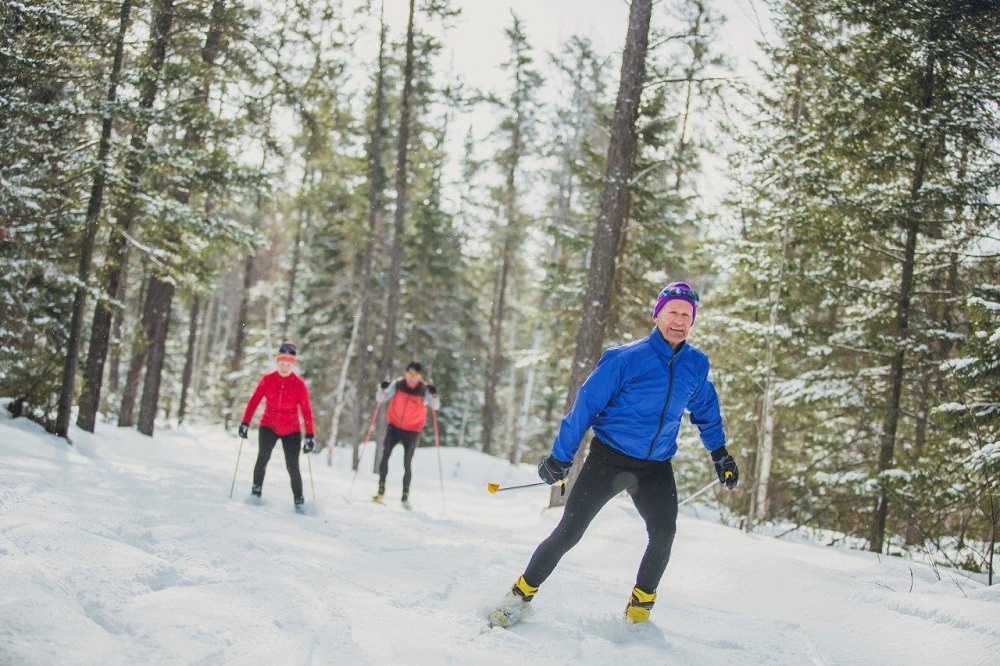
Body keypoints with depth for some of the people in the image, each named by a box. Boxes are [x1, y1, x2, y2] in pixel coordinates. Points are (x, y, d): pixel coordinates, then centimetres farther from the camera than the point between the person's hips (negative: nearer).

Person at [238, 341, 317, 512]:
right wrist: (245, 423, -6)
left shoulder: (299, 384, -9)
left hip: (291, 431, -1)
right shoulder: (267, 380, -5)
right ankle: (256, 491, -4)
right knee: (263, 457, -19)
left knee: (293, 467, -6)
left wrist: (310, 436, -13)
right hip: (268, 426, 1)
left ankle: (299, 501, 8)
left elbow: (306, 410, -9)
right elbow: (253, 402, -1)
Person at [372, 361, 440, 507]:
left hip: (411, 431, -2)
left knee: (407, 464, -3)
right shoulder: (397, 385, -5)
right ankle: (381, 490, 3)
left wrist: (433, 395, -34)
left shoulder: (424, 390, -9)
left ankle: (405, 496, 8)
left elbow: (435, 406, -16)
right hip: (394, 427, 2)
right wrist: (382, 389, -23)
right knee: (384, 457, -7)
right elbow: (380, 399, -2)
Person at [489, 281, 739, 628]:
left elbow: (706, 410, 22)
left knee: (664, 534, -15)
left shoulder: (696, 364, 2)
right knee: (568, 532, -5)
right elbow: (586, 404, -10)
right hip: (610, 457, -4)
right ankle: (521, 594, 11)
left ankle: (639, 610, 5)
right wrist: (560, 456, -10)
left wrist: (720, 454, 26)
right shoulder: (627, 358, -13)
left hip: (656, 467, 4)